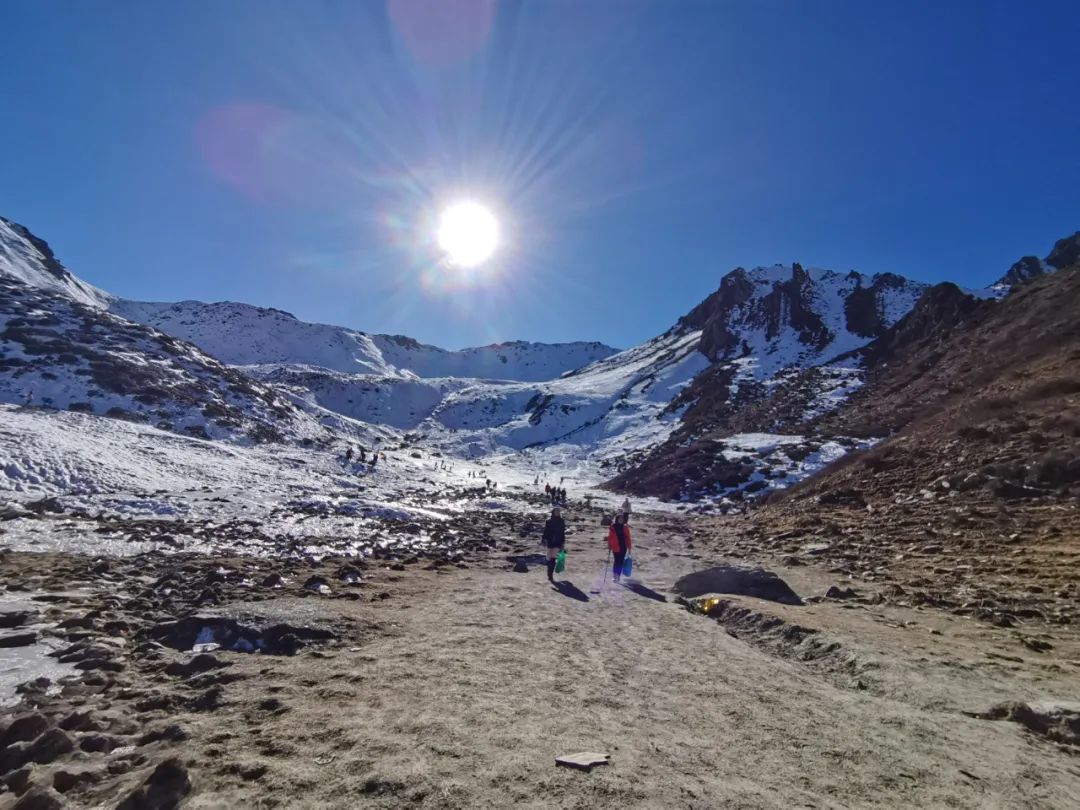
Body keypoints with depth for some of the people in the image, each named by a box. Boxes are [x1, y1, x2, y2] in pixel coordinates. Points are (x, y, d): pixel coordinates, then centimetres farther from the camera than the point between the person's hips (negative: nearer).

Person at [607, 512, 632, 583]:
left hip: (623, 547, 3)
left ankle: (618, 575, 19)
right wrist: (609, 546, -2)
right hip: (616, 547, -3)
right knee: (617, 561, -8)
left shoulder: (625, 528, 5)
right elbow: (610, 537, 0)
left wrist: (629, 547, 5)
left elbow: (628, 538, 7)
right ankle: (615, 574, 6)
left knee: (621, 561, 7)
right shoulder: (613, 527, -4)